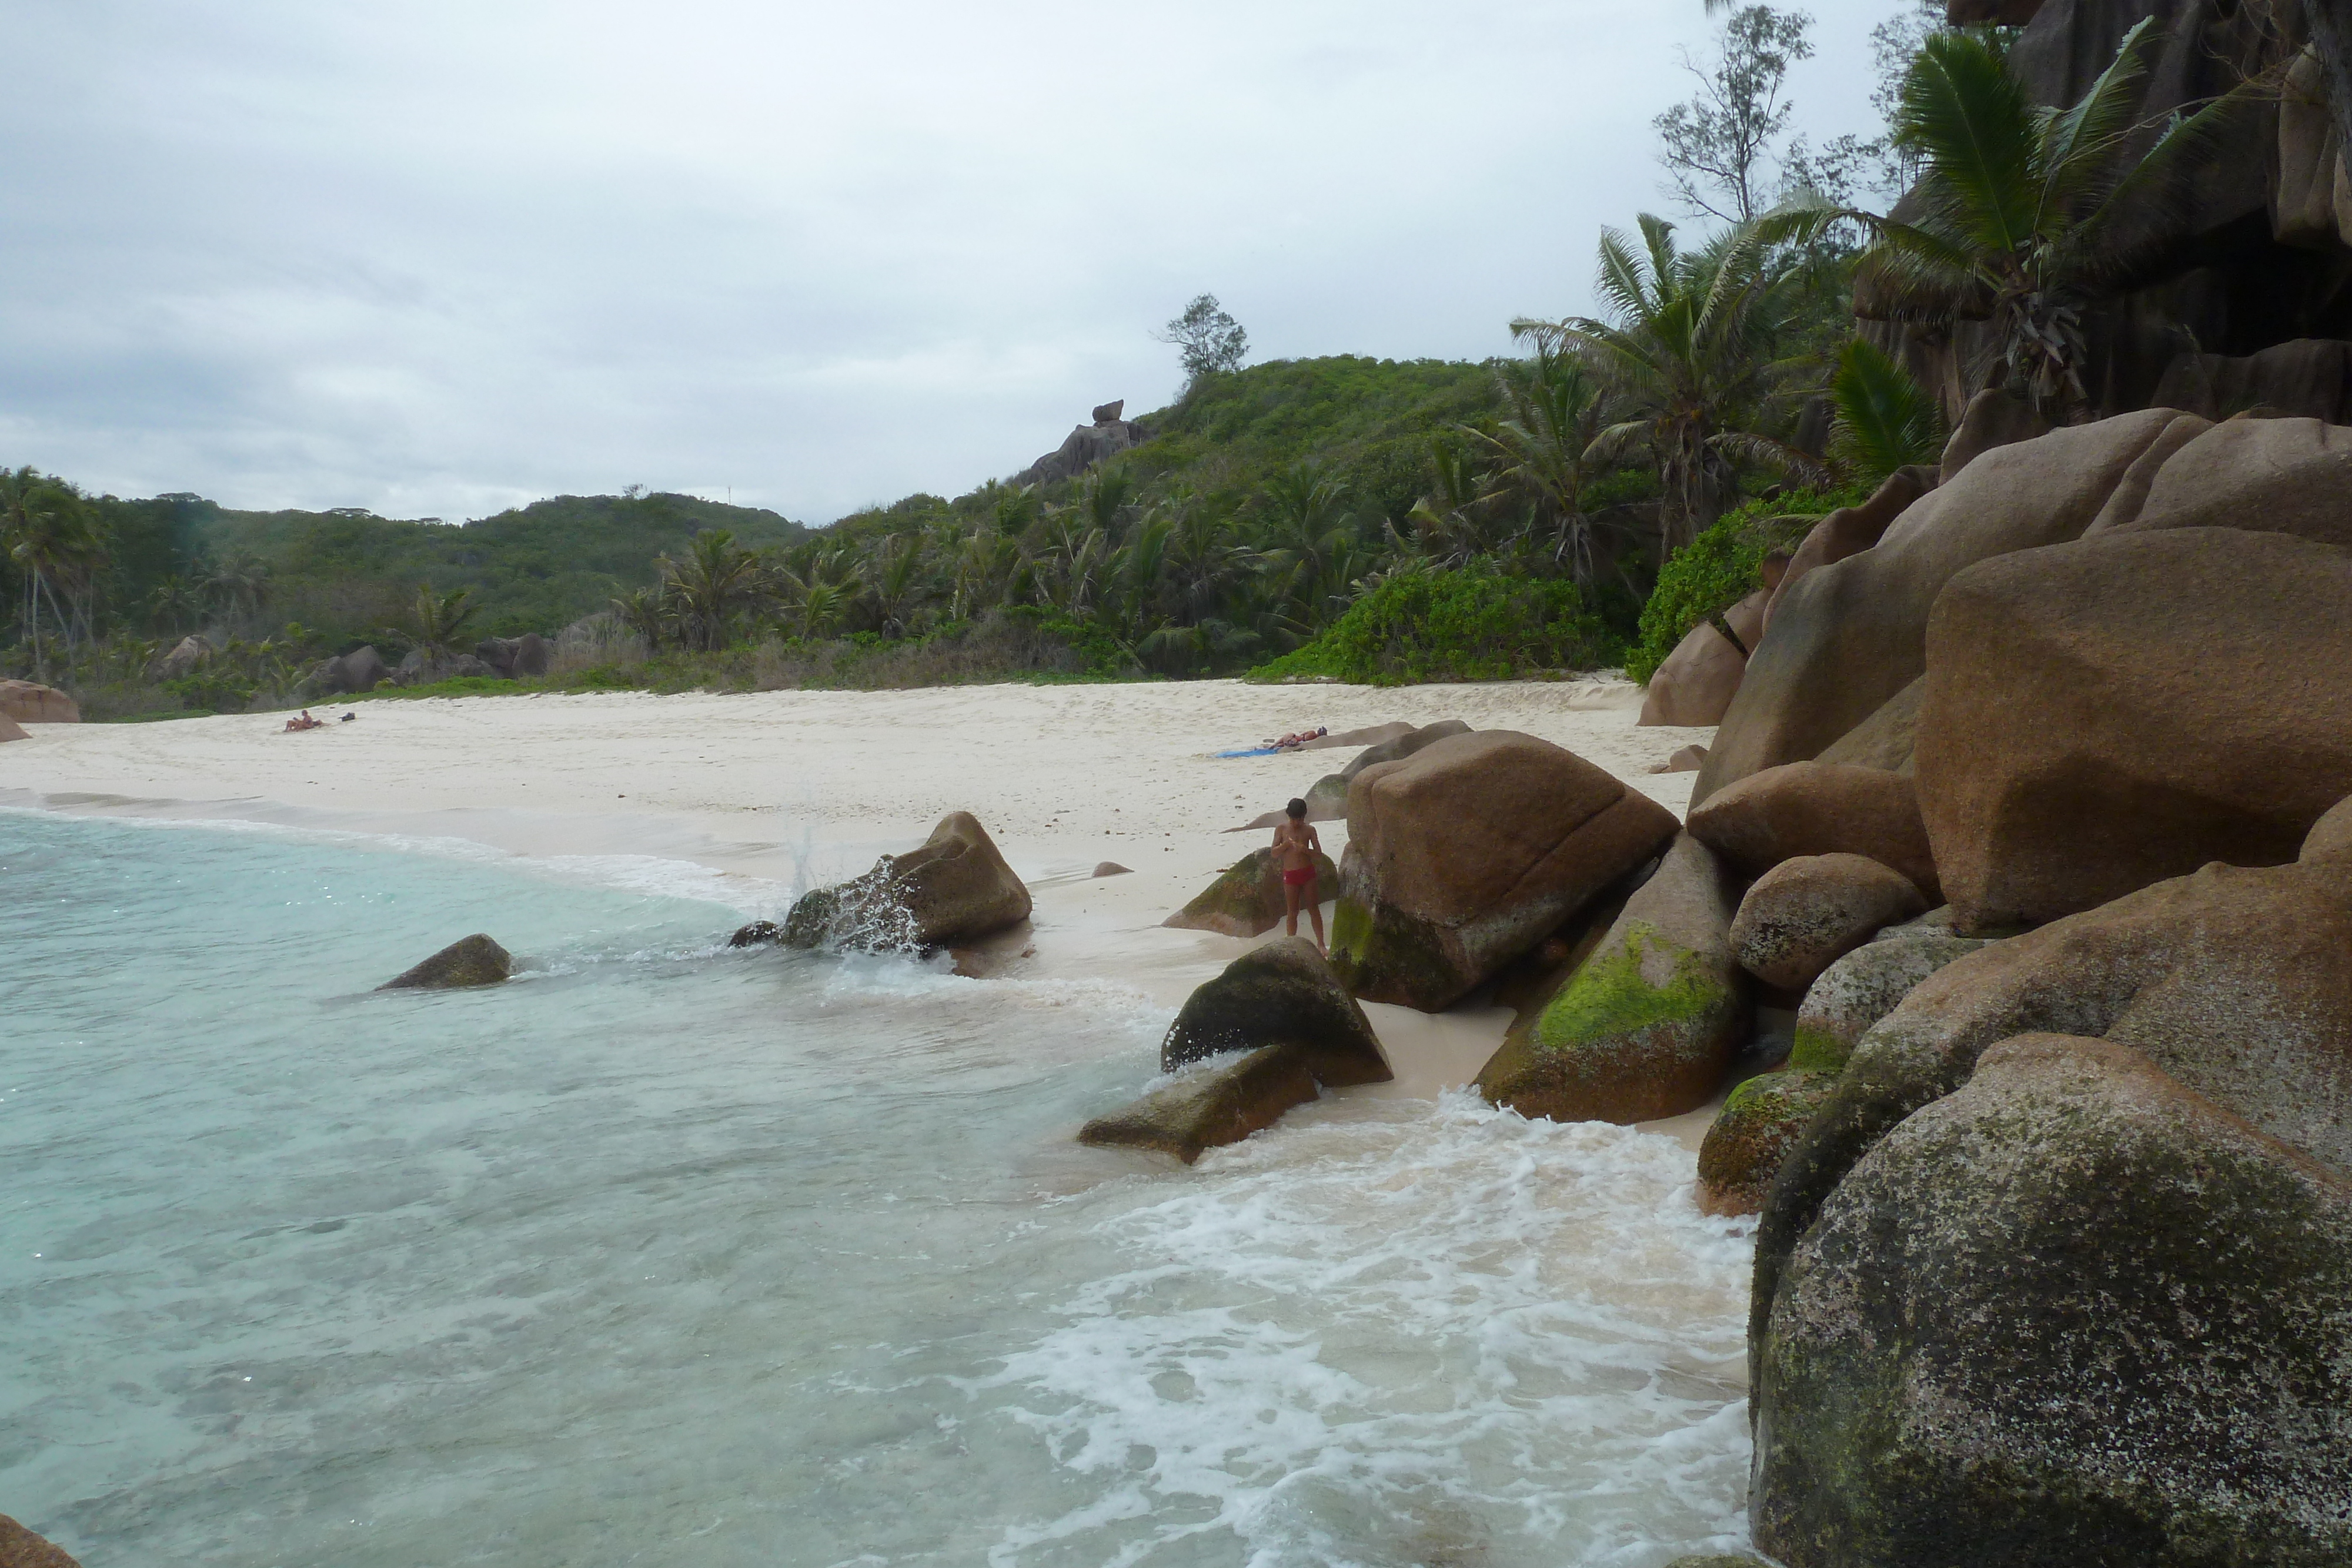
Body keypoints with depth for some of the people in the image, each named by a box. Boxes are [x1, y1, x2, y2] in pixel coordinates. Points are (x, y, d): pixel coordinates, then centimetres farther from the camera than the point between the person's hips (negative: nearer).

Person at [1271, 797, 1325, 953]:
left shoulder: (1309, 829, 2)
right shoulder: (1282, 829, 0)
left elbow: (1319, 852, -1)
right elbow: (1274, 852, -2)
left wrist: (1305, 850, -20)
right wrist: (1286, 845, -21)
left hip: (1308, 872, 1)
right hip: (1290, 875, -1)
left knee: (1314, 909, 4)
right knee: (1292, 912, 4)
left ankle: (1321, 944, 9)